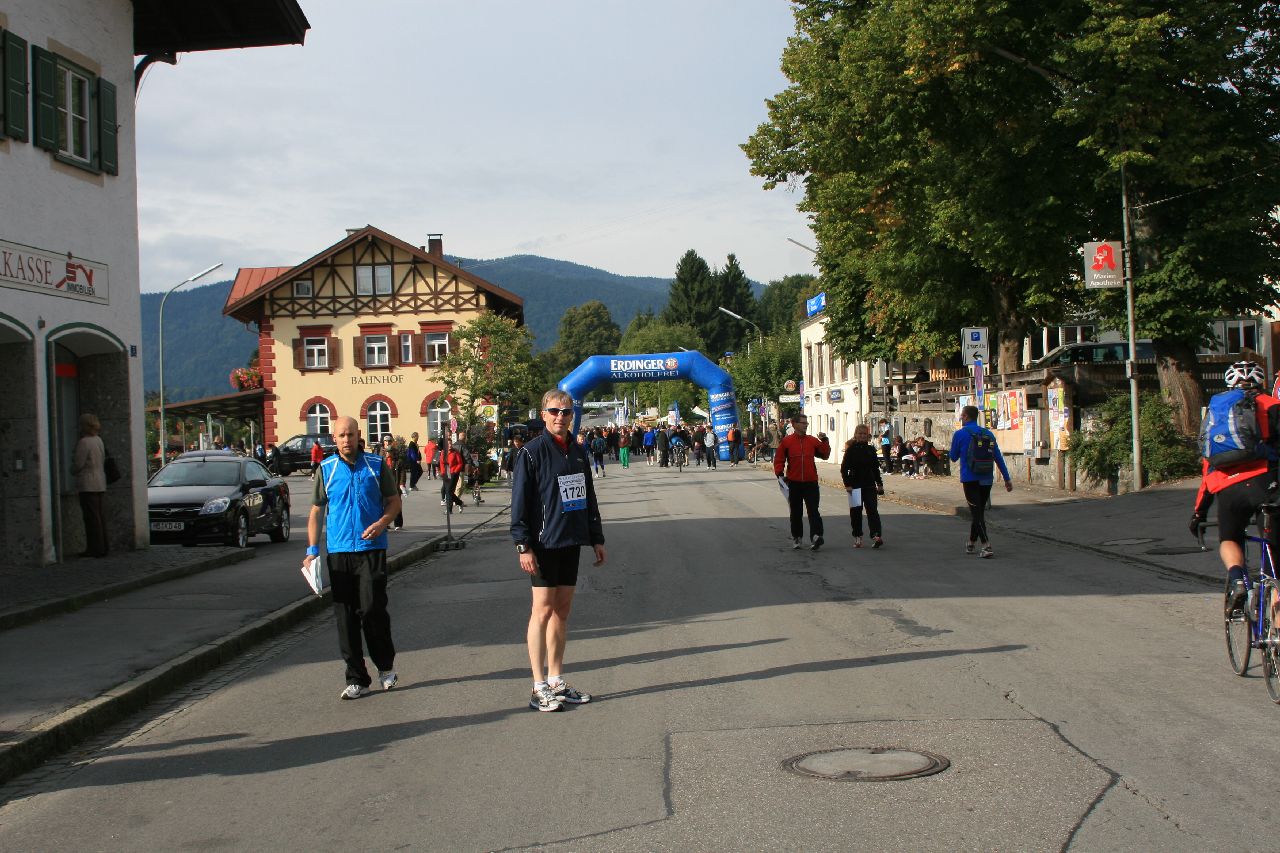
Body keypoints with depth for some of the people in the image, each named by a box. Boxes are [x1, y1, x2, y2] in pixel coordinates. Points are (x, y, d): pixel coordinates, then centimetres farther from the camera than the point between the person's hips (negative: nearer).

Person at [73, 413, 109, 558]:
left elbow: (78, 464, -14)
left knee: (91, 517, -5)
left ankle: (96, 548, -4)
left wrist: (72, 470, 8)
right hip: (100, 483, 9)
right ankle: (103, 546, 16)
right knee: (100, 515, 12)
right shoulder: (99, 440, 11)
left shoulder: (84, 442, -15)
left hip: (88, 485, -9)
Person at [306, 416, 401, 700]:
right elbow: (316, 511, 10)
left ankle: (386, 666, 15)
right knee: (345, 616, 2)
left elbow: (394, 501, 9)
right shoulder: (326, 469, 6)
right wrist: (312, 550, 1)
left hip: (371, 549, -2)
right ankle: (356, 679, 11)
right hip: (338, 551, 2)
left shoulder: (377, 465, 3)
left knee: (372, 608, -8)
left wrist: (381, 523, -12)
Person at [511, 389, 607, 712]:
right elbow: (519, 501, -10)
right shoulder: (532, 452, -8)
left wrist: (596, 538, 17)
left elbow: (589, 497, 19)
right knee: (543, 610, -4)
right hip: (544, 544, -6)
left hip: (571, 542, 7)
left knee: (562, 610, 10)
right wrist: (523, 545, -15)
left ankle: (556, 682, 18)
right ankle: (539, 688, 2)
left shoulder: (577, 452, 12)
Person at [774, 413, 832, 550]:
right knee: (795, 512, 11)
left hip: (811, 482, 0)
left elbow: (825, 455, 5)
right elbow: (779, 459, 4)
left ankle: (815, 537, -20)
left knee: (813, 510, -11)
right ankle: (796, 537, 24)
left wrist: (824, 441, -6)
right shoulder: (787, 441, 1)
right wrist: (780, 474, -6)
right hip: (794, 483, 0)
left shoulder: (813, 441, 6)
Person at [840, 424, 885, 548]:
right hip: (855, 485, -2)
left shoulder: (871, 450, 7)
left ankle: (876, 536, -19)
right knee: (856, 511, 5)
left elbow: (876, 468, 16)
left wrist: (879, 484, 13)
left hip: (869, 485, 2)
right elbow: (844, 468, -4)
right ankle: (857, 537, 15)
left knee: (872, 510, -10)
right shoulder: (851, 450, -2)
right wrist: (847, 484, -12)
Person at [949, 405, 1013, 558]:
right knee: (978, 512, 17)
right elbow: (999, 458, 8)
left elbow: (953, 457, 4)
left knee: (977, 513, -5)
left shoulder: (960, 434, -6)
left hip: (970, 479, -5)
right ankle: (971, 544, 29)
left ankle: (987, 546, -18)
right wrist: (1007, 478, 10)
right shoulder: (988, 434, 9)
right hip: (987, 479, 5)